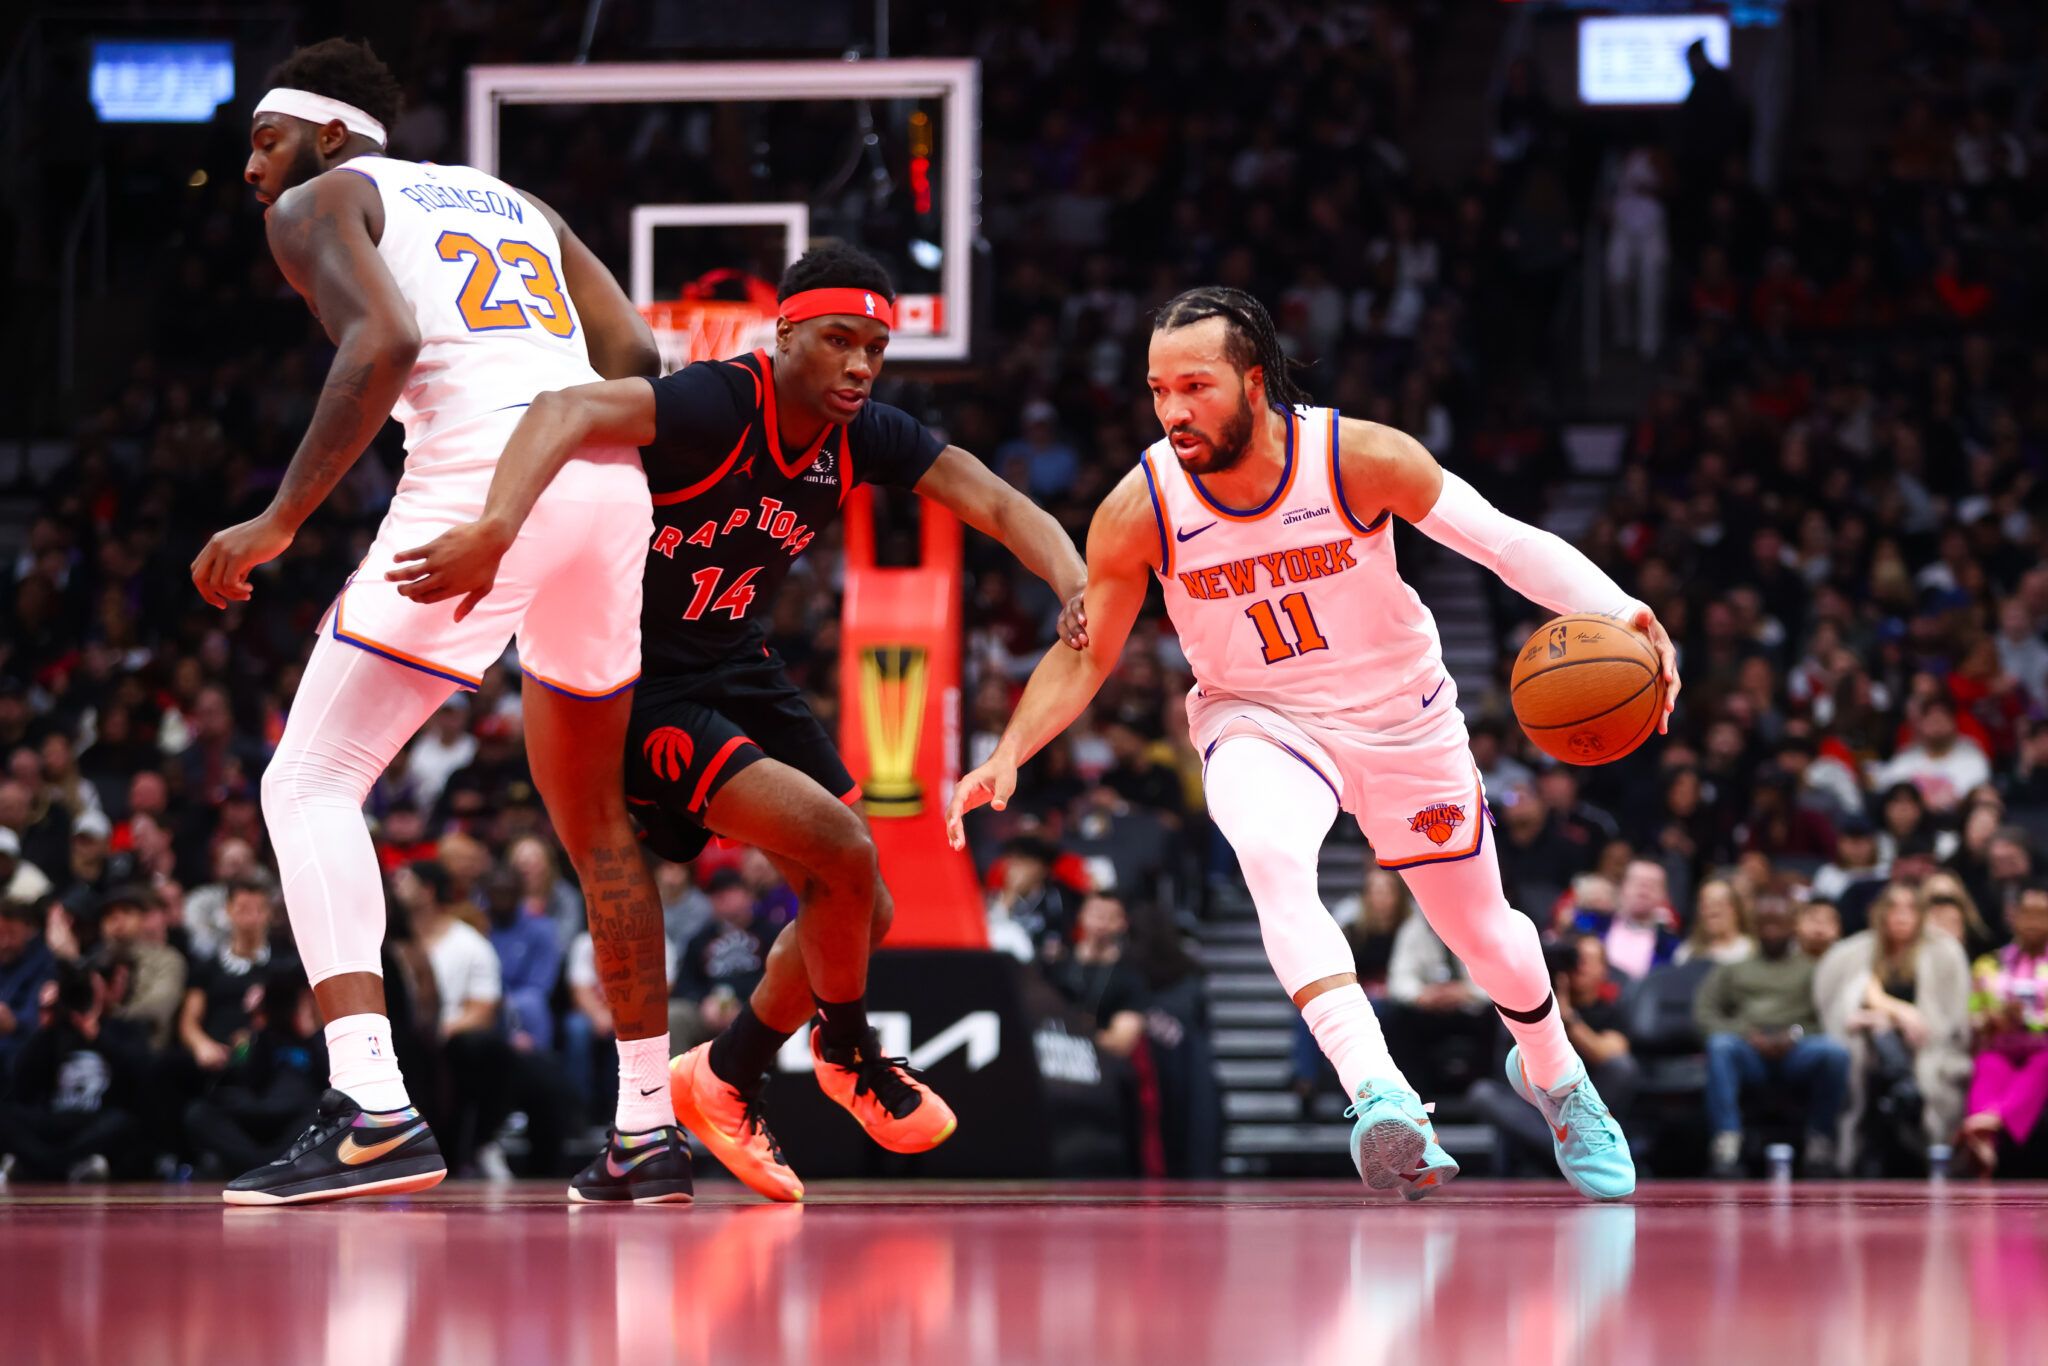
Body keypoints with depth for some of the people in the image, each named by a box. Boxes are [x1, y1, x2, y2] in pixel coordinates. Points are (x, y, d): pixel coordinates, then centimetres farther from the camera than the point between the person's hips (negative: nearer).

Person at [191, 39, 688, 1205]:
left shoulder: (320, 202, 11)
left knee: (311, 783, -4)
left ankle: (374, 1113, -21)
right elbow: (634, 354, 18)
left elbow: (384, 340, -10)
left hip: (481, 477, -7)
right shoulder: (514, 203, 31)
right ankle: (649, 1131, 26)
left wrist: (280, 522, -10)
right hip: (610, 484, 7)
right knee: (596, 815, 22)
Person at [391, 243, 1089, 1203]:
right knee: (842, 850, -21)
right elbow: (565, 412, -41)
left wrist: (1076, 584, -27)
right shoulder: (717, 405, -26)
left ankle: (723, 1084, 26)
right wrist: (496, 530, -58)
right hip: (639, 683, -8)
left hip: (740, 669, 8)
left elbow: (997, 505, -6)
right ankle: (848, 1051, 6)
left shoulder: (864, 436, -4)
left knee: (863, 913, 6)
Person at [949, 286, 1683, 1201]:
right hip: (1257, 721, -1)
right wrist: (1008, 755, -22)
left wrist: (1619, 613, -32)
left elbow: (1508, 543, -17)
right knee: (1270, 854, -35)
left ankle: (1551, 1073, 47)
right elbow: (1085, 655, -7)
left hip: (1400, 714, 1)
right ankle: (1377, 1093, -43)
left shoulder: (1362, 458, -24)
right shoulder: (1139, 511, -20)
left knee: (1482, 929, 14)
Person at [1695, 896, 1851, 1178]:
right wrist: (1746, 1034, -7)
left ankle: (1820, 1141, -20)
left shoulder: (1811, 967, 23)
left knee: (1835, 1052, -34)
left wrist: (1796, 1034, -12)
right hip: (1748, 1051, 0)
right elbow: (1704, 1013, 11)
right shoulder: (1732, 967, 25)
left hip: (1796, 1051, 0)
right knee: (1720, 1045, -35)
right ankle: (1727, 1144, -43)